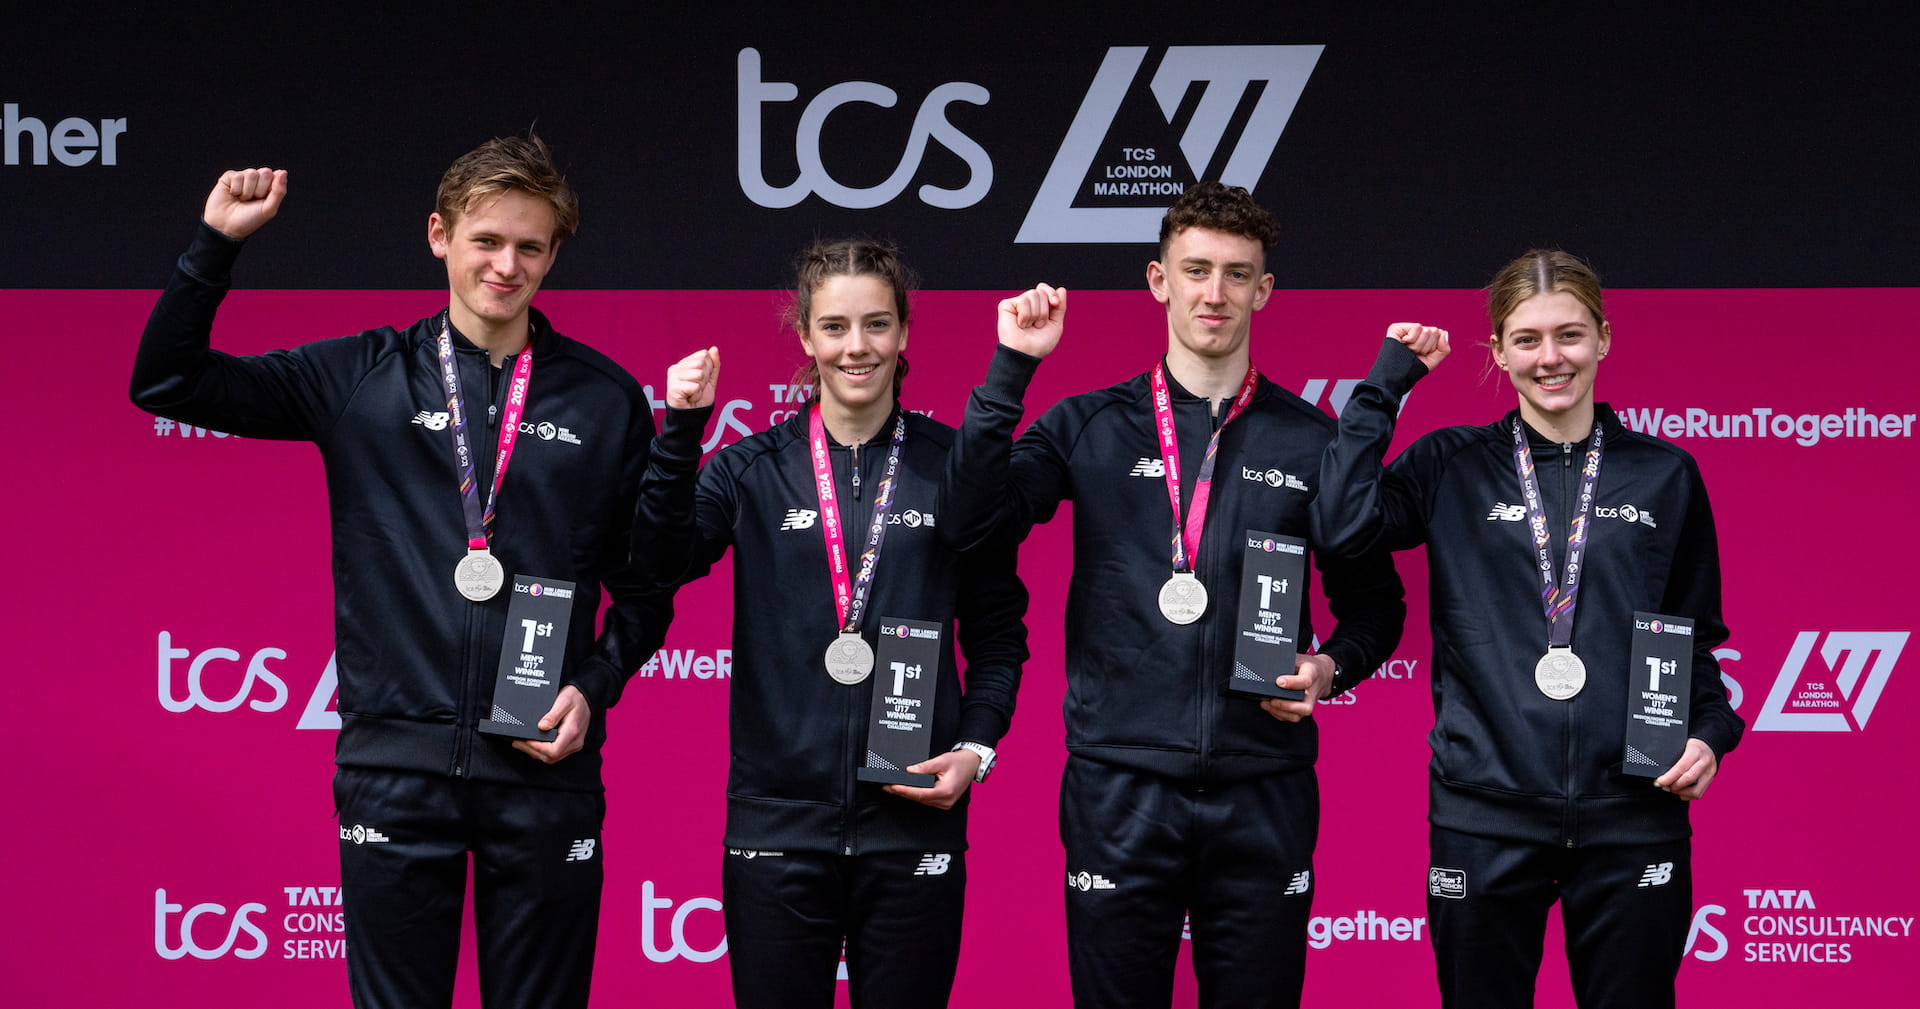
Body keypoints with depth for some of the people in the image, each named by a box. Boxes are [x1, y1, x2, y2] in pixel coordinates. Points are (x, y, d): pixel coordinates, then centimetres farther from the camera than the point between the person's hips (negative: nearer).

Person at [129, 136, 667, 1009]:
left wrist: (593, 688, -5)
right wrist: (216, 244, -5)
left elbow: (645, 583, 11)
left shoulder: (604, 398, 5)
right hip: (396, 765, 0)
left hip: (544, 767, 0)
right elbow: (165, 382, 4)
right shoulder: (361, 379, 5)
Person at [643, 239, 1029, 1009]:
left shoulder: (952, 466, 4)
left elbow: (997, 629, 10)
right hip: (778, 821, 0)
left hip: (913, 822, 0)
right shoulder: (753, 469, 4)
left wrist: (976, 747, -3)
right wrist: (680, 431, -20)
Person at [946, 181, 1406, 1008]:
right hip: (1119, 788, -1)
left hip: (1263, 792, 1)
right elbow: (971, 519, -9)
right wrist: (1012, 369, -11)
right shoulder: (1090, 427, 5)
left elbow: (1372, 600, 13)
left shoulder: (1310, 439, 7)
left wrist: (1332, 666, -7)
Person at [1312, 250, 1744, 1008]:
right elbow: (1341, 524, -12)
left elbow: (1699, 635, 15)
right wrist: (1387, 383, -6)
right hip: (1485, 815, -1)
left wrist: (1711, 732, -3)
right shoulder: (1452, 469, 5)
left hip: (1631, 813, 1)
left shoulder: (1665, 475, 8)